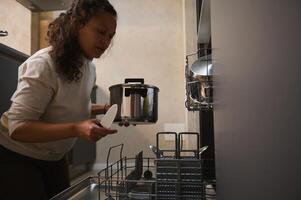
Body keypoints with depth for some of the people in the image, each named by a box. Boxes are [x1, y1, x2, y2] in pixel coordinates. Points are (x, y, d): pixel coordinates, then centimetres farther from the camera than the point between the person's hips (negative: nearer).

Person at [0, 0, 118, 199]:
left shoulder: (90, 67, -3)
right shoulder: (44, 64, -26)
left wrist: (103, 110, -8)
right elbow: (18, 127, -29)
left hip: (54, 158, 7)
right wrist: (76, 129, -40)